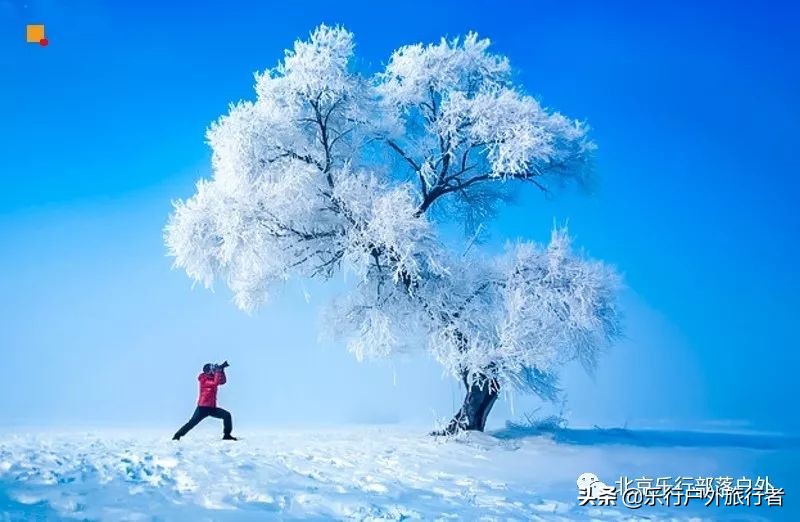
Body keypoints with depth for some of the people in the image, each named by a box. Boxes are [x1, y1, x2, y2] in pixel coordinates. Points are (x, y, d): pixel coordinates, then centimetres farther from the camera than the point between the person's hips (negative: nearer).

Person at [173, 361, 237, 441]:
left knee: (227, 415, -5)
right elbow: (216, 383, -24)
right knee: (192, 423, -11)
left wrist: (222, 370, 2)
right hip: (203, 407, -7)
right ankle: (176, 436, -1)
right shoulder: (203, 379, -11)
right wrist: (218, 371, -19)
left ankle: (227, 435, -1)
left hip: (212, 408, 7)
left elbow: (223, 381, 13)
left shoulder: (212, 378, 13)